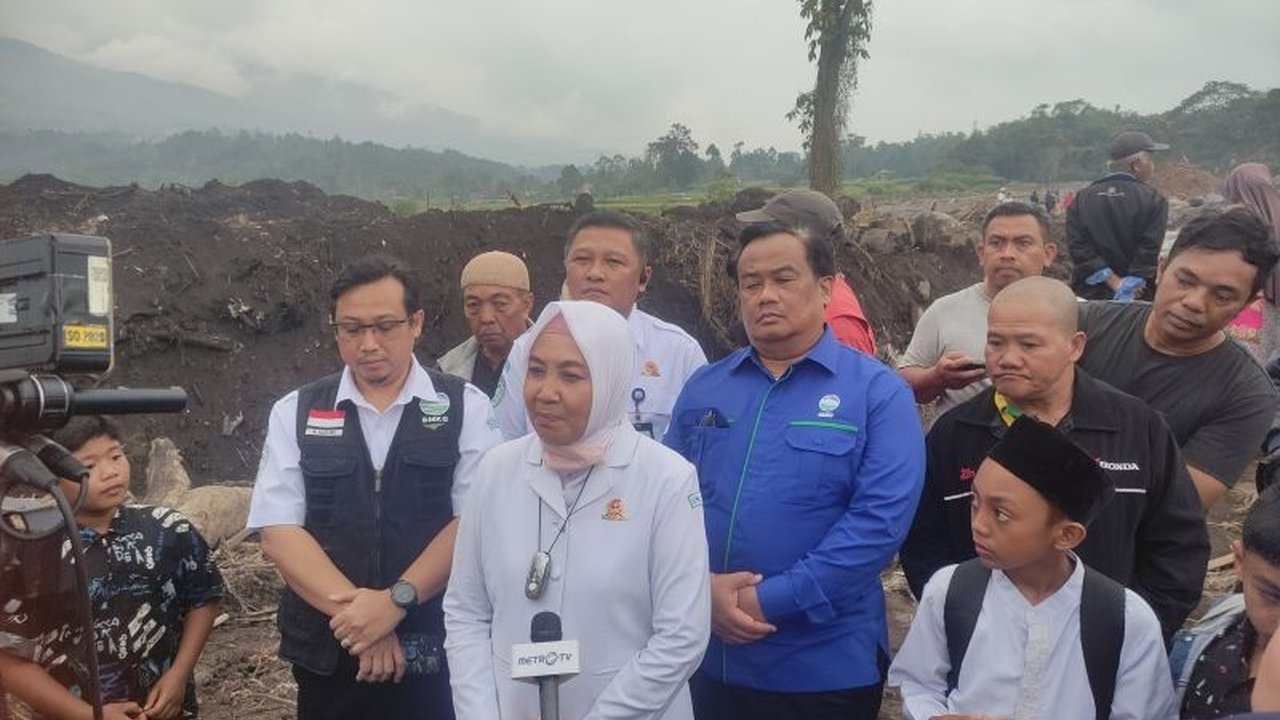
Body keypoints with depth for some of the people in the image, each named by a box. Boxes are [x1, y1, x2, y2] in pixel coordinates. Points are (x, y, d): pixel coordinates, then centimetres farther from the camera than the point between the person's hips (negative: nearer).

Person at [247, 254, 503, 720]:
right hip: (327, 652, 2)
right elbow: (279, 531, -4)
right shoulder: (295, 413, 3)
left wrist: (396, 601, -18)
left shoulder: (465, 407, -2)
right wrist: (353, 609, -15)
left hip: (437, 649, -1)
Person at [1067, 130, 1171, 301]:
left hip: (1089, 296, 3)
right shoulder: (1154, 200, -4)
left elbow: (1078, 247, -5)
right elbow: (1149, 250, -12)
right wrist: (1129, 288, -11)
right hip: (1139, 299, -2)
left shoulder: (1080, 200, 3)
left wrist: (1114, 282, -7)